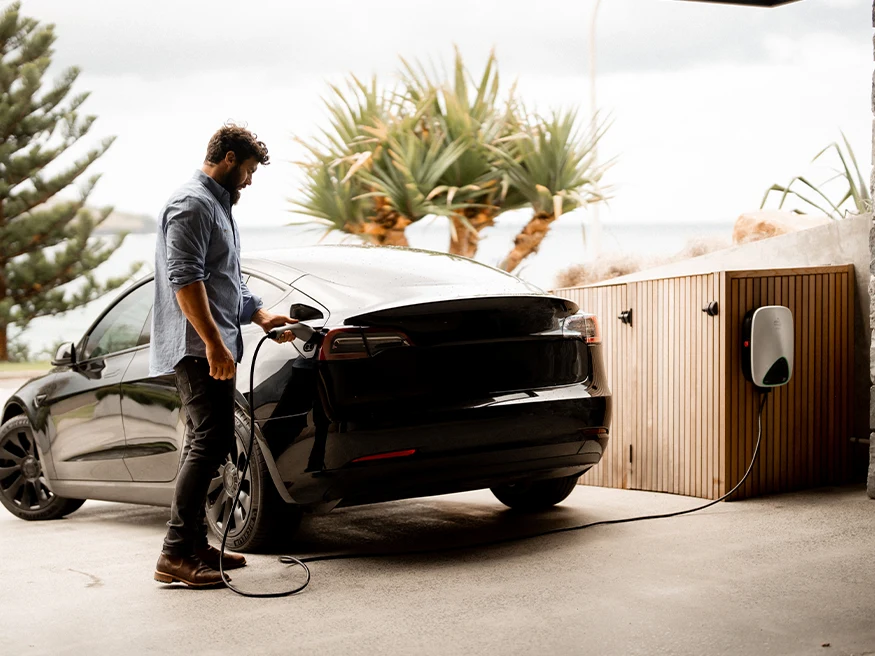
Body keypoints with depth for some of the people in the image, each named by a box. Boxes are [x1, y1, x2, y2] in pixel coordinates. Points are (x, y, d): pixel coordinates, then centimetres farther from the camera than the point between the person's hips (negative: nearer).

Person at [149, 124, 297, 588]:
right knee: (210, 443, -15)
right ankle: (176, 554, -16)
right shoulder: (192, 204, -11)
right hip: (198, 348, -11)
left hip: (210, 350, 11)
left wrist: (262, 317, 22)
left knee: (204, 445, 11)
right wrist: (215, 343, -24)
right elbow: (185, 279, -21)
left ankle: (195, 546, 15)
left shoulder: (216, 205, 22)